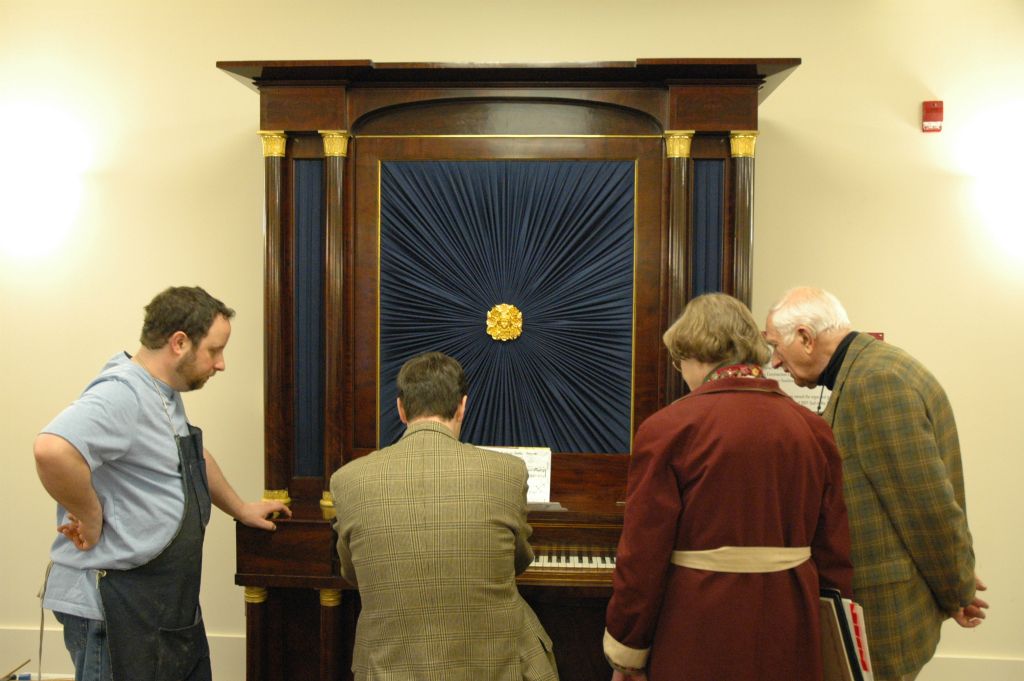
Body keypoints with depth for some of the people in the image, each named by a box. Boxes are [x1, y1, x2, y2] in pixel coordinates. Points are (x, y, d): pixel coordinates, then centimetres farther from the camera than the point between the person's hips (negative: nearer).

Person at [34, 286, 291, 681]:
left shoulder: (166, 393, 9)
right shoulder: (121, 393, -23)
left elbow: (195, 456, 25)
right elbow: (53, 450, -40)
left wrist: (241, 510, 28)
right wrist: (92, 519, -26)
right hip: (115, 604, -10)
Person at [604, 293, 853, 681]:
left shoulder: (668, 429, -14)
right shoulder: (814, 429, -1)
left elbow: (642, 559, -12)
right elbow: (835, 555, 3)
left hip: (697, 643, -4)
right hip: (789, 643, 4)